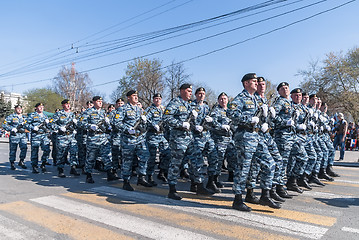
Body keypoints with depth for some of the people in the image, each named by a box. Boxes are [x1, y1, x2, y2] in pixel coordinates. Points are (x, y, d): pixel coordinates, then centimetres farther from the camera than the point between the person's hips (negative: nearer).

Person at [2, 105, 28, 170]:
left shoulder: (24, 118, 17)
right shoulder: (11, 117, 3)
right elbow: (4, 125, -4)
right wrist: (12, 129, -14)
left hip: (23, 135, 3)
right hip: (14, 135, -3)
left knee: (24, 148, -8)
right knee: (13, 150, 2)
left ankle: (21, 162, 6)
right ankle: (12, 163, 15)